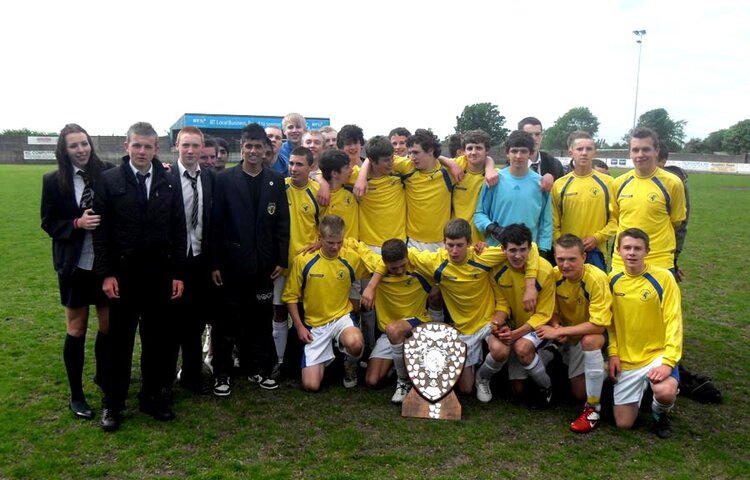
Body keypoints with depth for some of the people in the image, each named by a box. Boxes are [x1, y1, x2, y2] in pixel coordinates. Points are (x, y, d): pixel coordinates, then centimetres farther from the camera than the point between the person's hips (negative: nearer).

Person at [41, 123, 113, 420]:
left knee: (109, 326, 11)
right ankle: (76, 396, 25)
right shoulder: (53, 181, -4)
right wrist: (77, 223, -17)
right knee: (76, 330, 10)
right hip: (74, 266, -1)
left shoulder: (107, 174, -4)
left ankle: (104, 377, 36)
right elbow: (48, 223, -1)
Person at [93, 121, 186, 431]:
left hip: (160, 274, 2)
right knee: (120, 341, 8)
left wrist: (178, 274, 1)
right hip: (123, 274, -2)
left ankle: (153, 397, 27)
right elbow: (101, 230, -3)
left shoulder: (169, 183, 3)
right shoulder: (109, 180, -2)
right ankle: (112, 404, 22)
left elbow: (179, 231, 4)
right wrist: (106, 274, -8)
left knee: (156, 340, 11)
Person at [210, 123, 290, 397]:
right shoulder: (225, 180, -2)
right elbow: (215, 224, -3)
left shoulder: (276, 181, 6)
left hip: (263, 264, 2)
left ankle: (258, 370, 25)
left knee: (261, 320, 11)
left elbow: (282, 222, 5)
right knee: (227, 321, 7)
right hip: (232, 263, -2)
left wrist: (281, 259, 0)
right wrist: (215, 263, -7)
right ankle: (221, 374, 19)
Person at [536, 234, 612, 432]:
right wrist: (556, 326, -22)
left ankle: (593, 409, -24)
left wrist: (559, 331, -29)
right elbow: (554, 312, 0)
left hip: (595, 335, -4)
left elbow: (598, 325, -31)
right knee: (579, 393, -4)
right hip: (569, 337, 4)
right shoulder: (554, 275, -15)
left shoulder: (596, 278, -29)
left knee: (590, 340, -38)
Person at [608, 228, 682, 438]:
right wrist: (613, 353, -3)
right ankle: (639, 391, 35)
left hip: (657, 354, -3)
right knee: (624, 423, 3)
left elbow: (673, 321, -14)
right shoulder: (613, 279, -1)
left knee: (666, 392, -35)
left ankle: (660, 413, 2)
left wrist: (669, 361, -22)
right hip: (626, 359, 3)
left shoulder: (663, 277, -12)